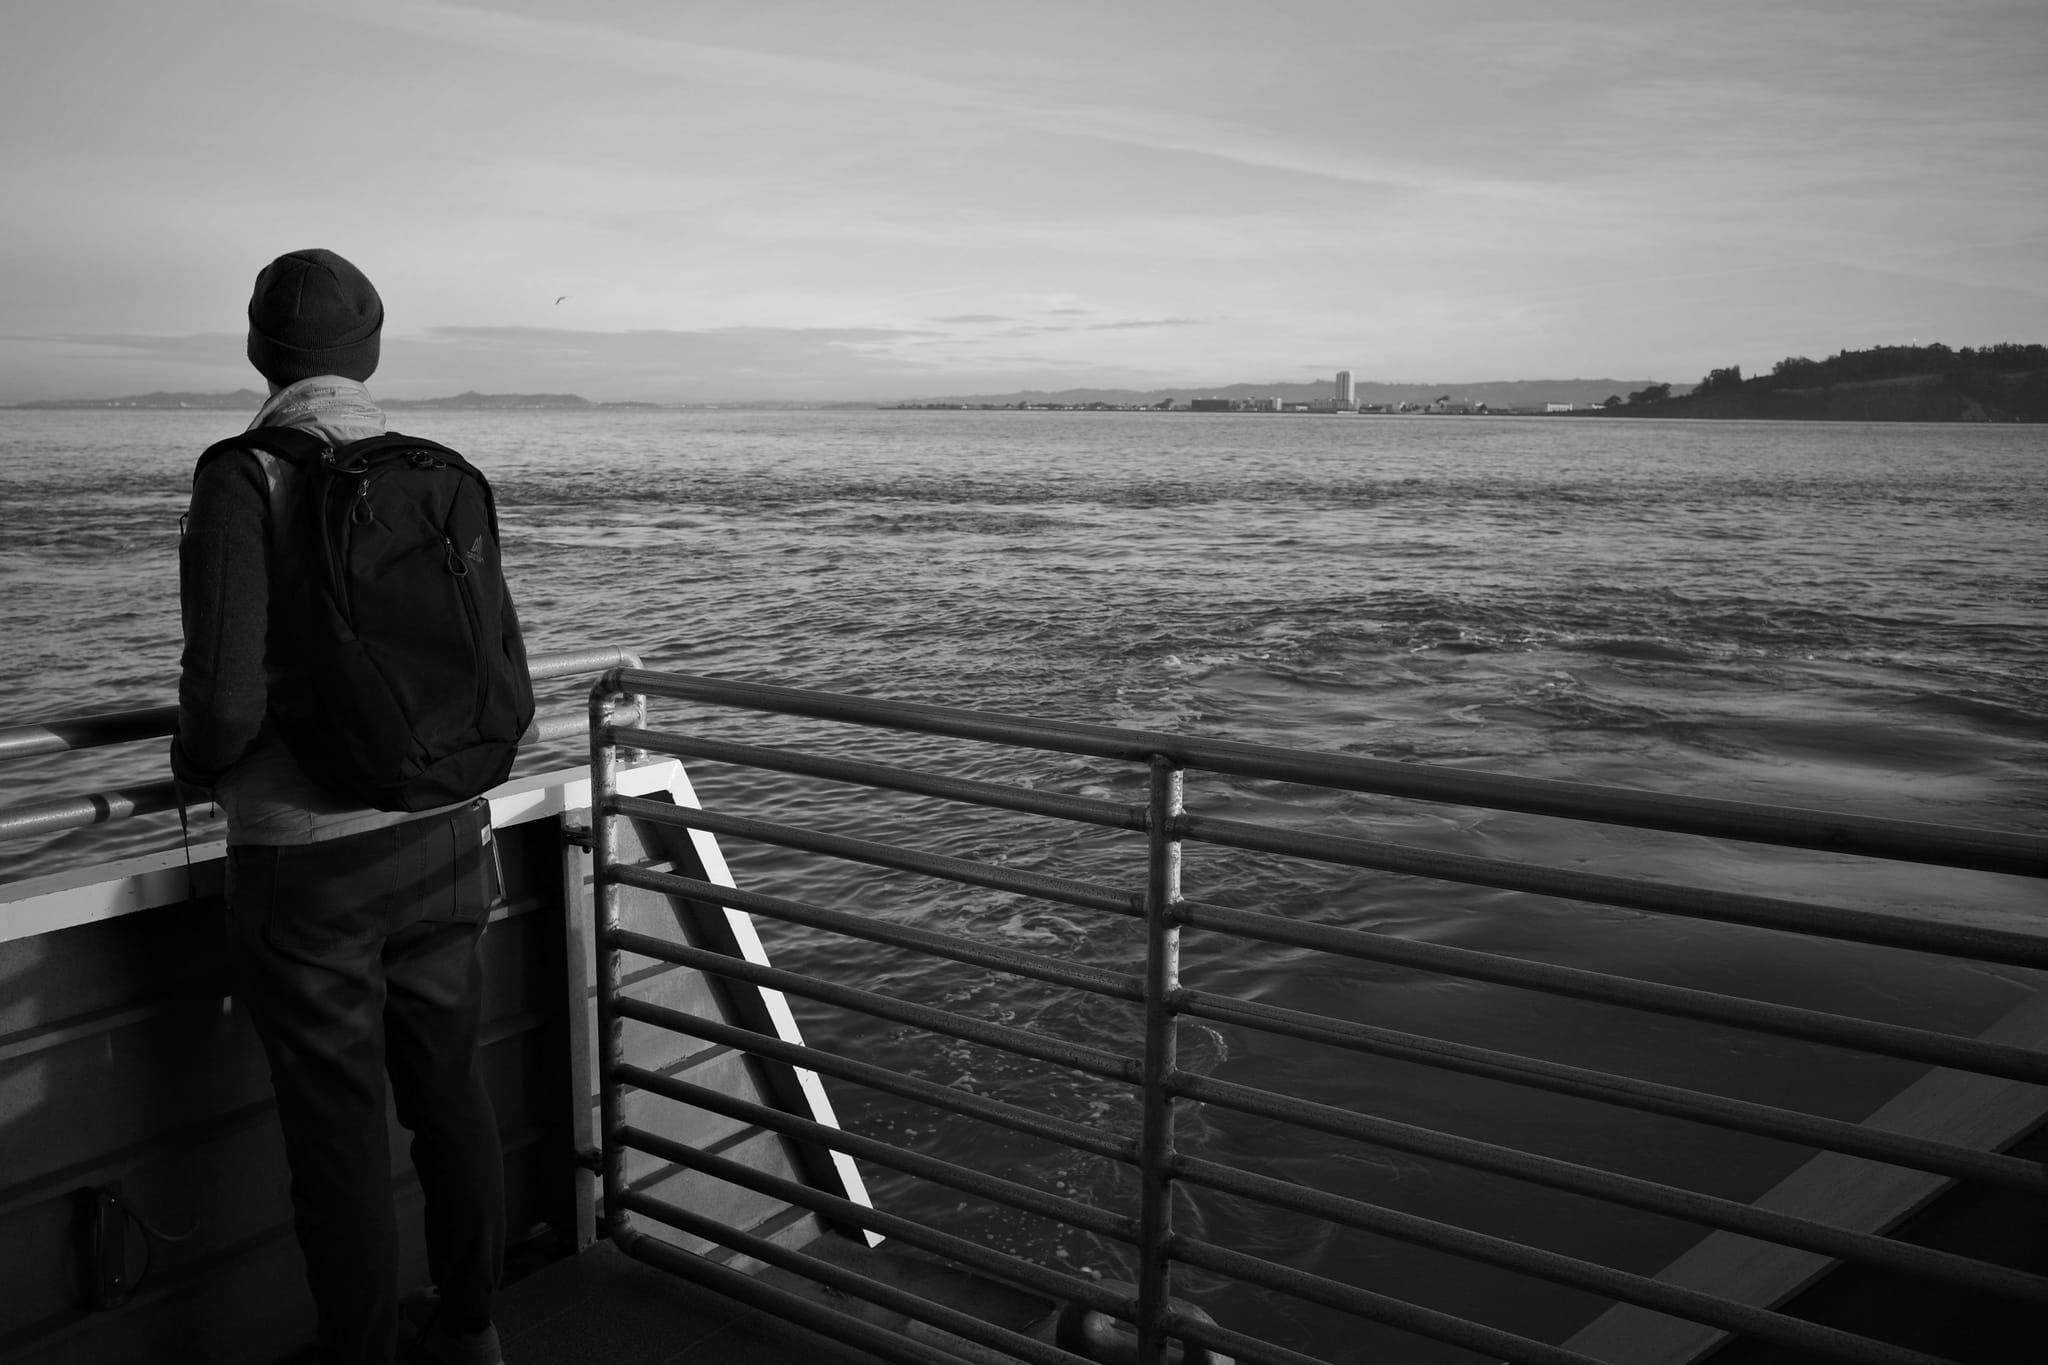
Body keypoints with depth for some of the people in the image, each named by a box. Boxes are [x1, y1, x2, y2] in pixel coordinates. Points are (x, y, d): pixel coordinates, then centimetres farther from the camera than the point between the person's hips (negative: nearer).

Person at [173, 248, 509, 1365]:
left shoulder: (244, 477, -13)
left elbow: (228, 697, -20)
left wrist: (195, 767, 3)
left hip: (306, 861, -5)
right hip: (444, 840, 5)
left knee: (337, 1125, 9)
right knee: (449, 1089, 19)